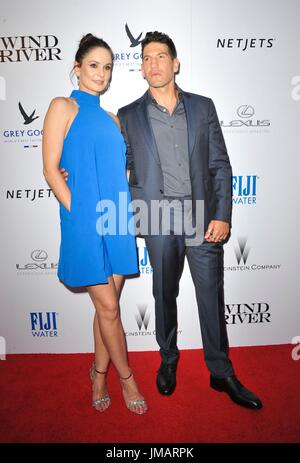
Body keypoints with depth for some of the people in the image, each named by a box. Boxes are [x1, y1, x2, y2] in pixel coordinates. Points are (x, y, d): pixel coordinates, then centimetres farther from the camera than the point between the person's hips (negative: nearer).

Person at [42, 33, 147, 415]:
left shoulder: (110, 118, 18)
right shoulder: (63, 106, 1)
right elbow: (51, 169, -6)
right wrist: (78, 213, -12)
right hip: (85, 222, -6)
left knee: (108, 304, 12)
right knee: (108, 307, 2)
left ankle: (100, 375, 31)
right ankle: (126, 377, 24)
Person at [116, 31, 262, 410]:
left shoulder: (203, 107, 9)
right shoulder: (128, 116, 7)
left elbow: (220, 165, 5)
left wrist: (222, 216, -4)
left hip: (203, 216, 1)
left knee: (212, 295, 7)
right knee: (164, 295, 12)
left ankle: (221, 373, 26)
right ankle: (168, 361, 35)